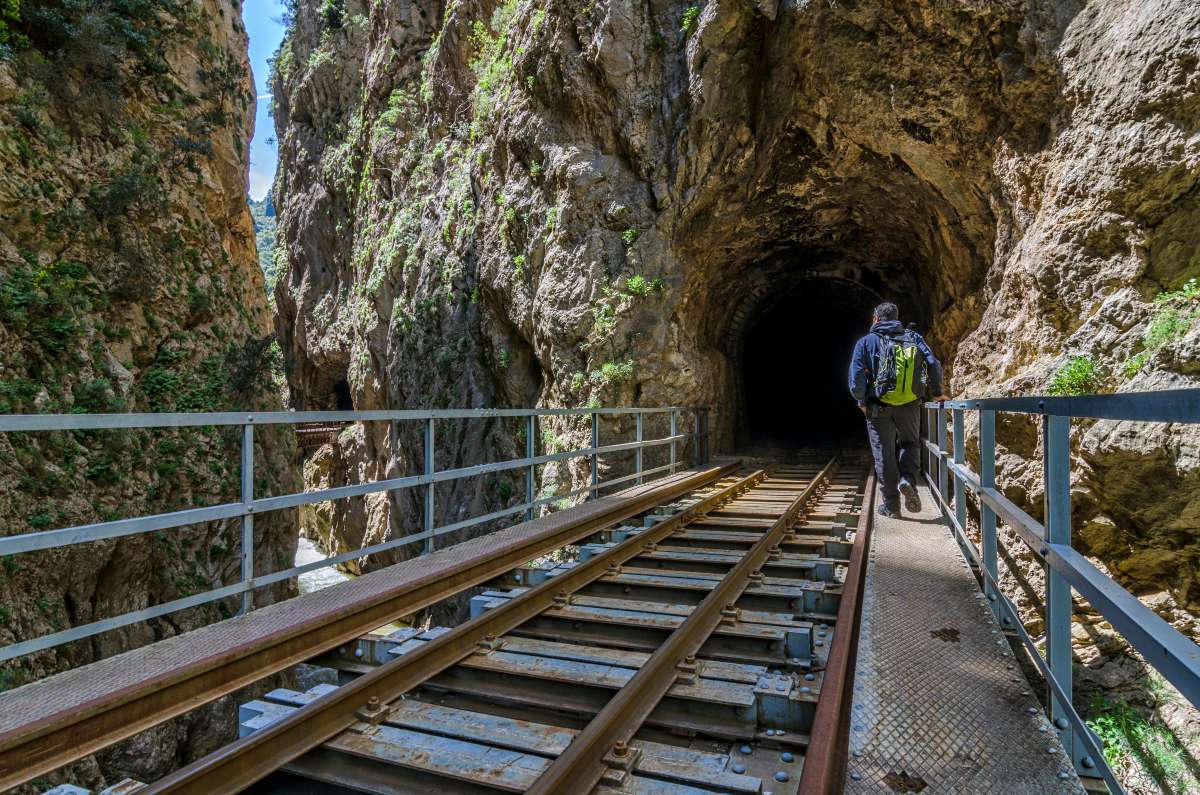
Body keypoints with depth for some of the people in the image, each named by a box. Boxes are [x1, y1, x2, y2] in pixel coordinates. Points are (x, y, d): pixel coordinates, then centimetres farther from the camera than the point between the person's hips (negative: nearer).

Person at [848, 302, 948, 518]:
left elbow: (857, 377, -8)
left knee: (884, 454, 7)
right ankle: (908, 479, -6)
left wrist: (861, 400, 6)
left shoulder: (866, 342, 0)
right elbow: (934, 364, -3)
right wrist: (936, 393, 8)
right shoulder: (913, 338, 6)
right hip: (910, 406, 2)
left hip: (878, 407, -1)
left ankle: (891, 505, 11)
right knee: (910, 443, 22)